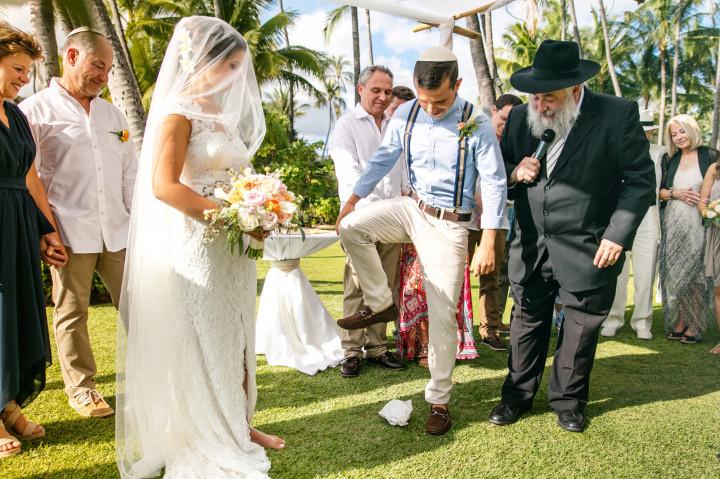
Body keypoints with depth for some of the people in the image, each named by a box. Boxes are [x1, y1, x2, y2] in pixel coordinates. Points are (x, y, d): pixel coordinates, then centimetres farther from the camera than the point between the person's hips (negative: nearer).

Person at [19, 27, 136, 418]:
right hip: (70, 233, -4)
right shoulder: (35, 110, 1)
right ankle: (80, 389, 21)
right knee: (72, 313, 7)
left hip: (117, 231, 5)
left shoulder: (112, 114, 17)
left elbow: (129, 172, 17)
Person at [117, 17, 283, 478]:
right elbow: (164, 186, -20)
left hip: (233, 246, 8)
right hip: (195, 246, -7)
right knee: (202, 344, 5)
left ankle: (237, 425, 29)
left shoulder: (224, 113, 14)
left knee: (235, 338, 14)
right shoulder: (180, 110, -10)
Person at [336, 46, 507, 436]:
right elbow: (383, 158, 6)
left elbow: (494, 183, -13)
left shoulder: (476, 124, -16)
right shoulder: (405, 114, -5)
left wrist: (488, 242, -17)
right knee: (351, 226, -18)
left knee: (442, 314, 0)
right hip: (412, 208, 4)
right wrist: (352, 200, 3)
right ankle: (380, 304, 4)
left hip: (449, 224, -4)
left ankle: (439, 400, 16)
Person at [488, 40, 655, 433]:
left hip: (588, 250, -3)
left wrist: (618, 235, -12)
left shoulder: (618, 115, -9)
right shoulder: (520, 118, 2)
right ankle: (517, 396, 29)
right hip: (531, 248, 3)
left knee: (581, 328, 10)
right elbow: (499, 171, 12)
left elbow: (640, 180, -6)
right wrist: (514, 173, -12)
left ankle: (568, 401, 30)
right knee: (527, 323, 12)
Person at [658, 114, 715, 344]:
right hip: (673, 225, 3)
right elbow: (659, 190, 11)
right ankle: (678, 323, 13)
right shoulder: (669, 159, 12)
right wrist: (675, 193, -7)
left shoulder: (709, 156, 1)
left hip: (698, 224, -3)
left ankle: (694, 326, 9)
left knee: (695, 274, -1)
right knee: (674, 273, 4)